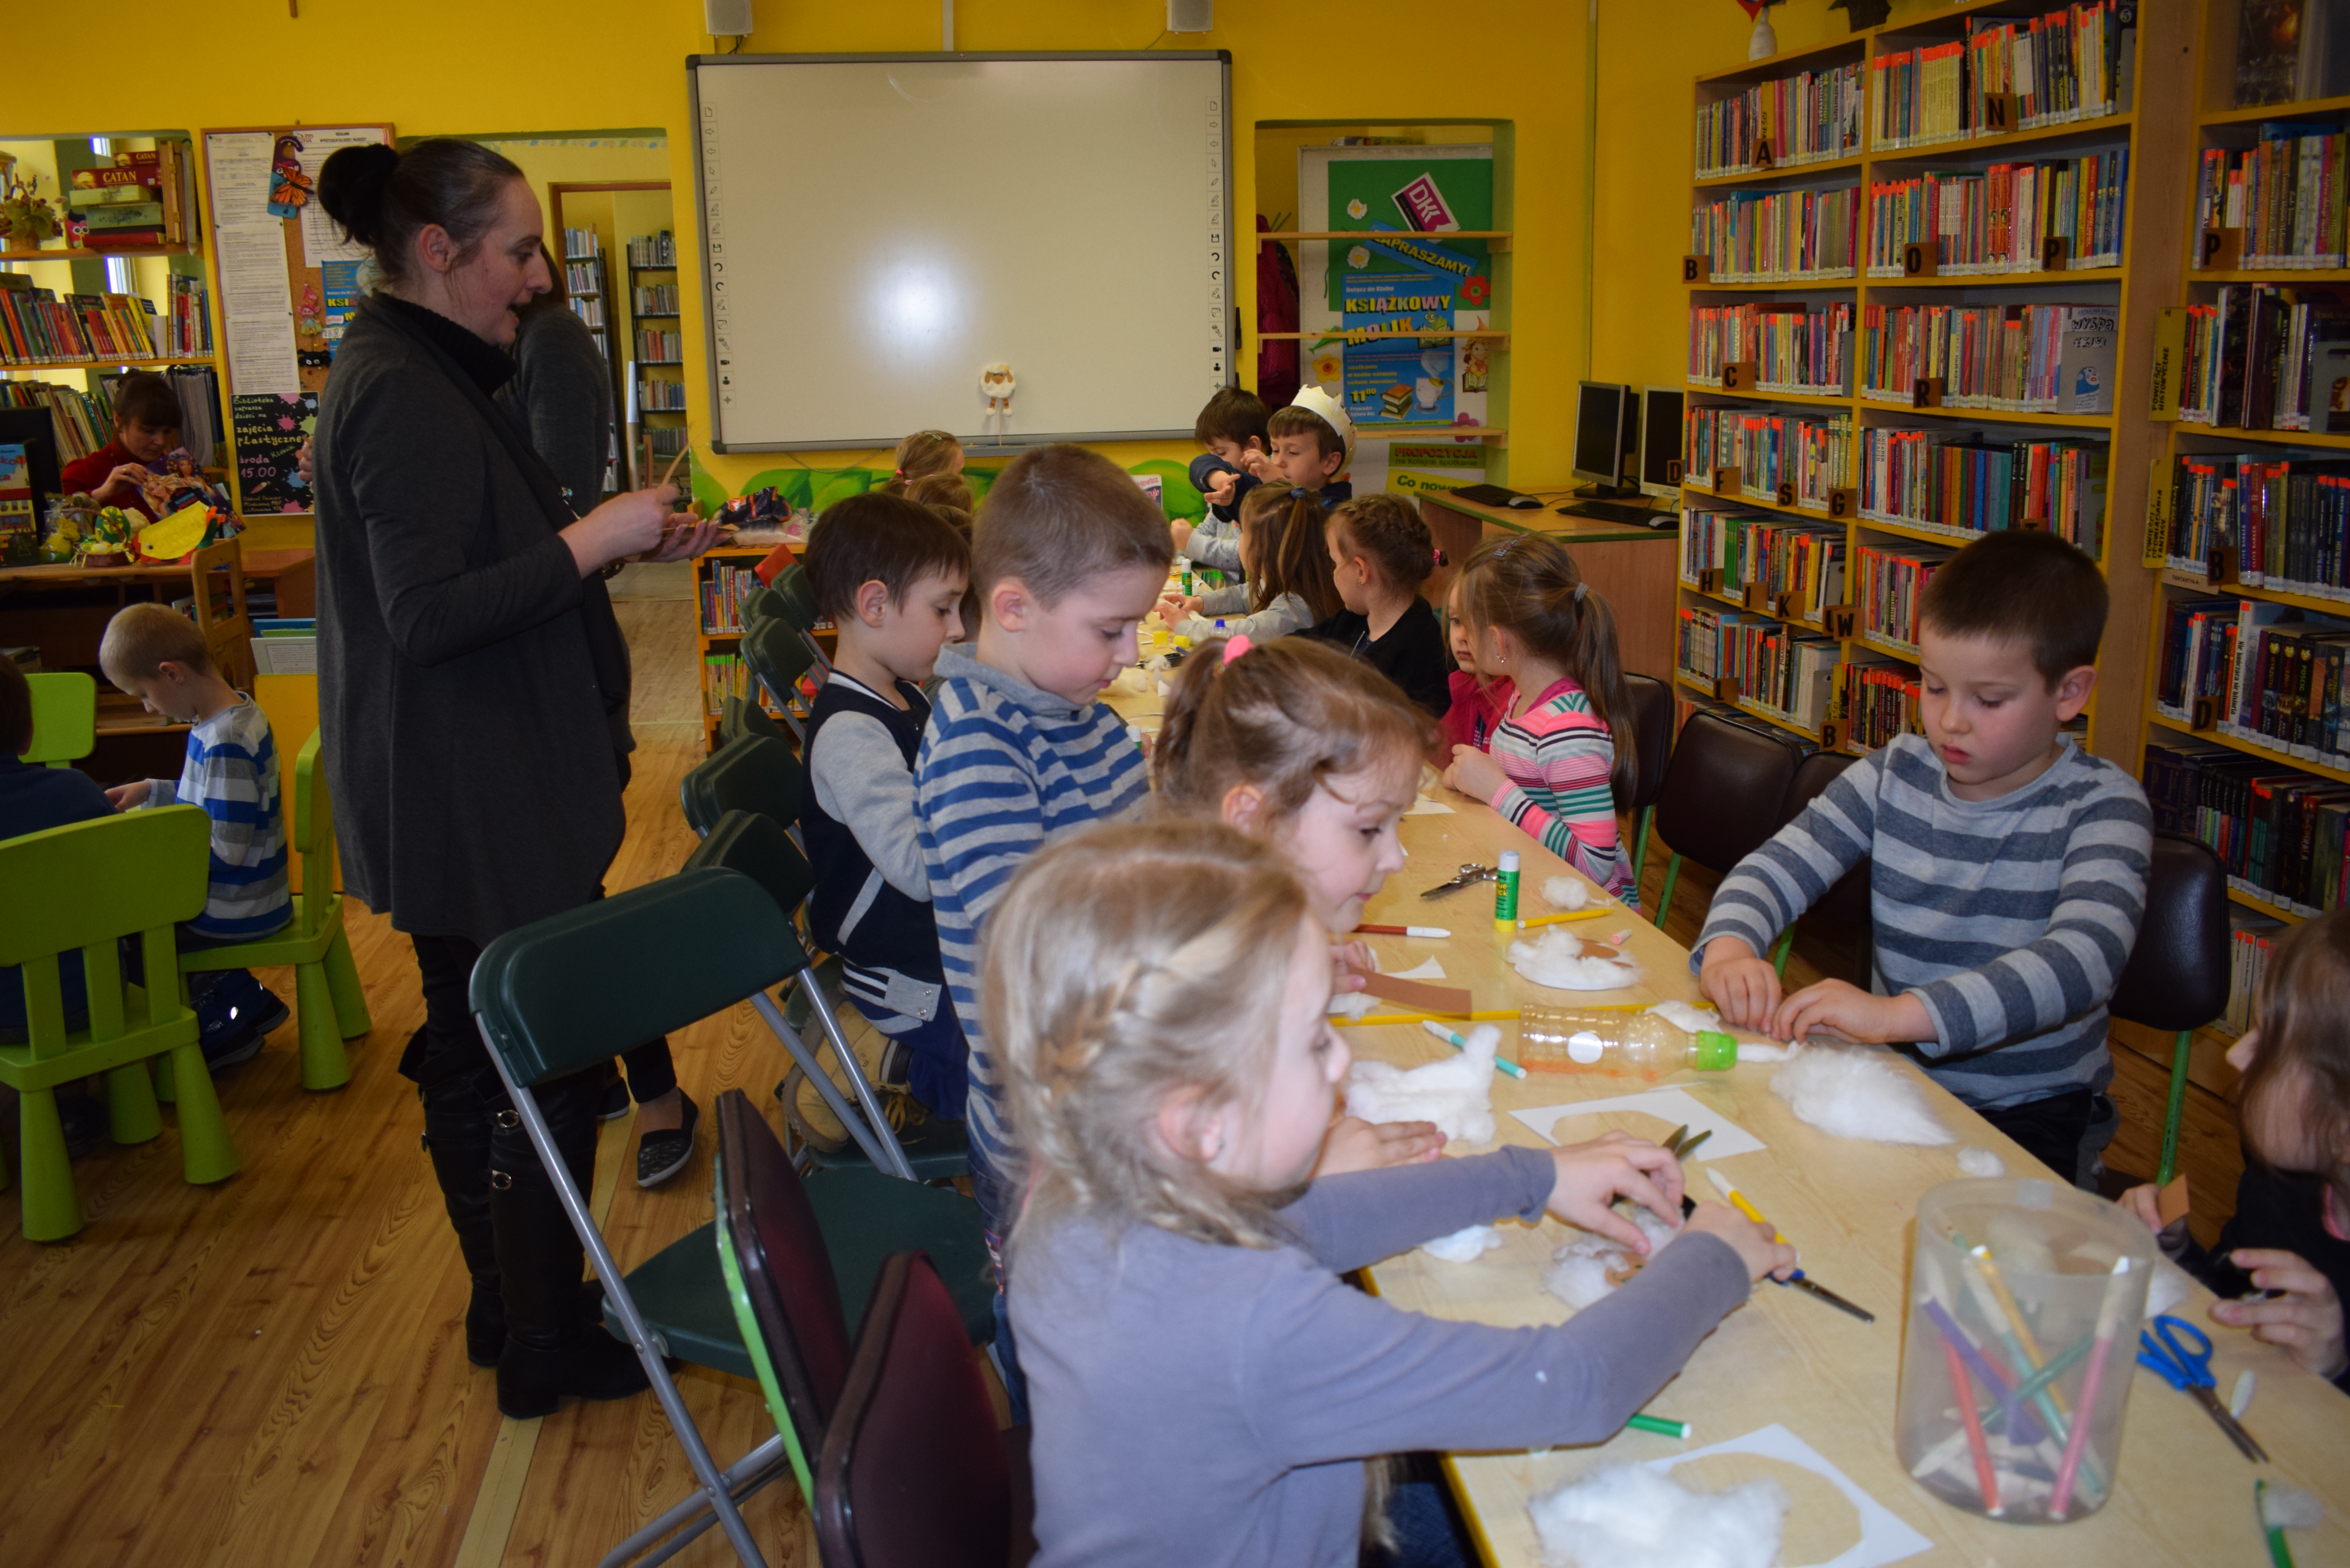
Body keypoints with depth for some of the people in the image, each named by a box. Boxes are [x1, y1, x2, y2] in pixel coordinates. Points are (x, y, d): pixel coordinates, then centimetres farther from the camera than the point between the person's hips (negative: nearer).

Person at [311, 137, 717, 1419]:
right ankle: (544, 1348, 16)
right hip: (481, 806, -11)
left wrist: (625, 540, 8)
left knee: (475, 1058, 19)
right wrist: (595, 540, -21)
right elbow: (430, 613, -26)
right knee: (550, 1064, 1)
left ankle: (510, 1310, 35)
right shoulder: (402, 398, -19)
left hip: (466, 797, 11)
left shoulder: (417, 377, 13)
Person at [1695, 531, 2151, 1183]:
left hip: (2030, 1111, -4)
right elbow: (1777, 866, -1)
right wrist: (1729, 950, -25)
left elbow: (2083, 958, -29)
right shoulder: (1897, 775, 2)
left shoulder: (2101, 806, -12)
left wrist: (1897, 1013, -43)